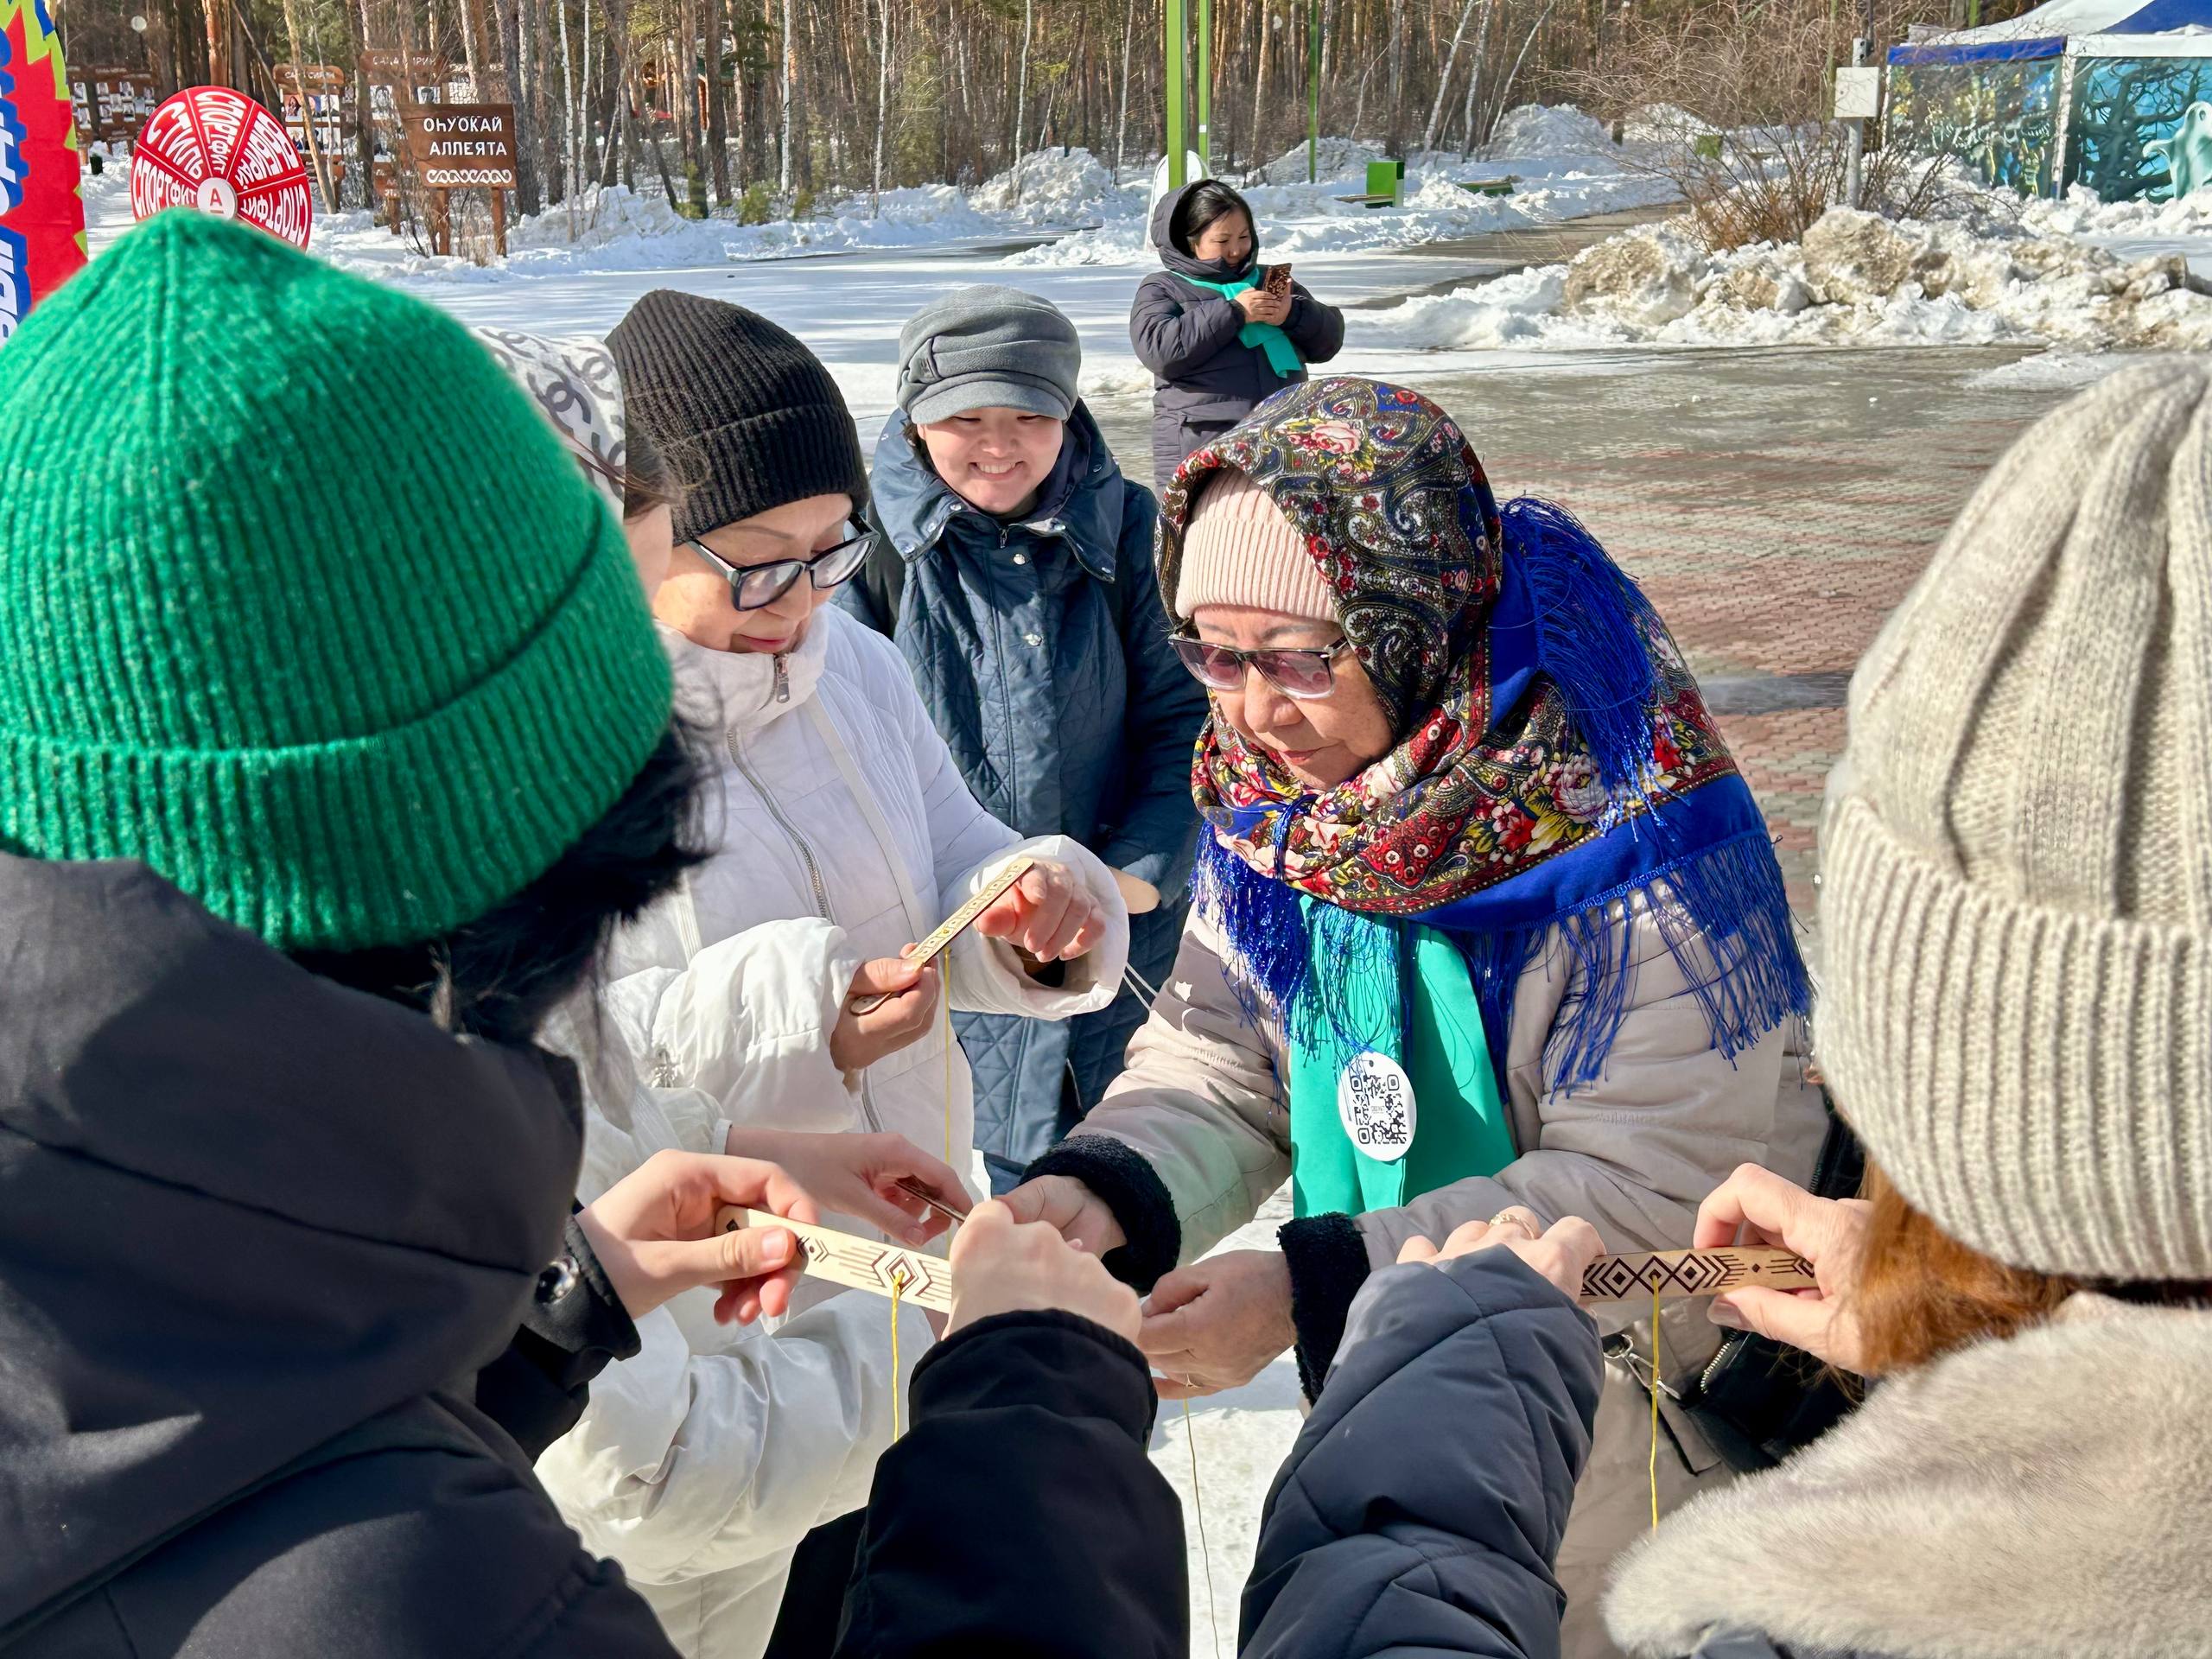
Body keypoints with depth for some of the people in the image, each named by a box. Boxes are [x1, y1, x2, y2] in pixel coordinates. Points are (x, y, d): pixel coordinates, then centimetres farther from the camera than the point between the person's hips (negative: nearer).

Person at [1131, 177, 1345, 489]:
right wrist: (1233, 312, -12)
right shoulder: (1161, 290, 9)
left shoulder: (1269, 281, 23)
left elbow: (1329, 339, 17)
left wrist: (1294, 314, -6)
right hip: (1199, 456, -5)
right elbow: (1159, 349, -12)